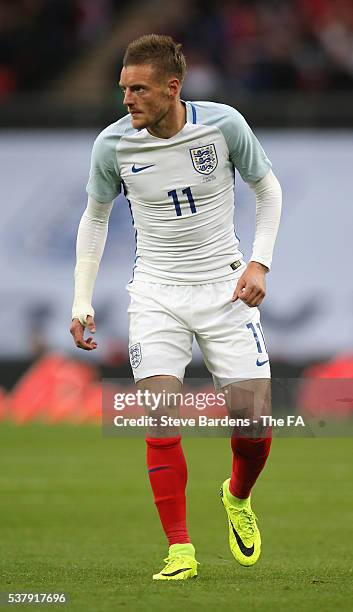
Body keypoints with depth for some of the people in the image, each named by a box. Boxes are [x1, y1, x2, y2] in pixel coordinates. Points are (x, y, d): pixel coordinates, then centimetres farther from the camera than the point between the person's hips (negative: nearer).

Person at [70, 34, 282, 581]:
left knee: (254, 421, -5)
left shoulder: (223, 124, -11)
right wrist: (82, 304, 3)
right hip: (156, 294, 0)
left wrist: (260, 262, -7)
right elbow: (95, 217, 8)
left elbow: (267, 188, 5)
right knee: (162, 419, -15)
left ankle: (238, 499, 28)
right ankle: (179, 549, -9)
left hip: (225, 286, 0)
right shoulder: (113, 145, -8)